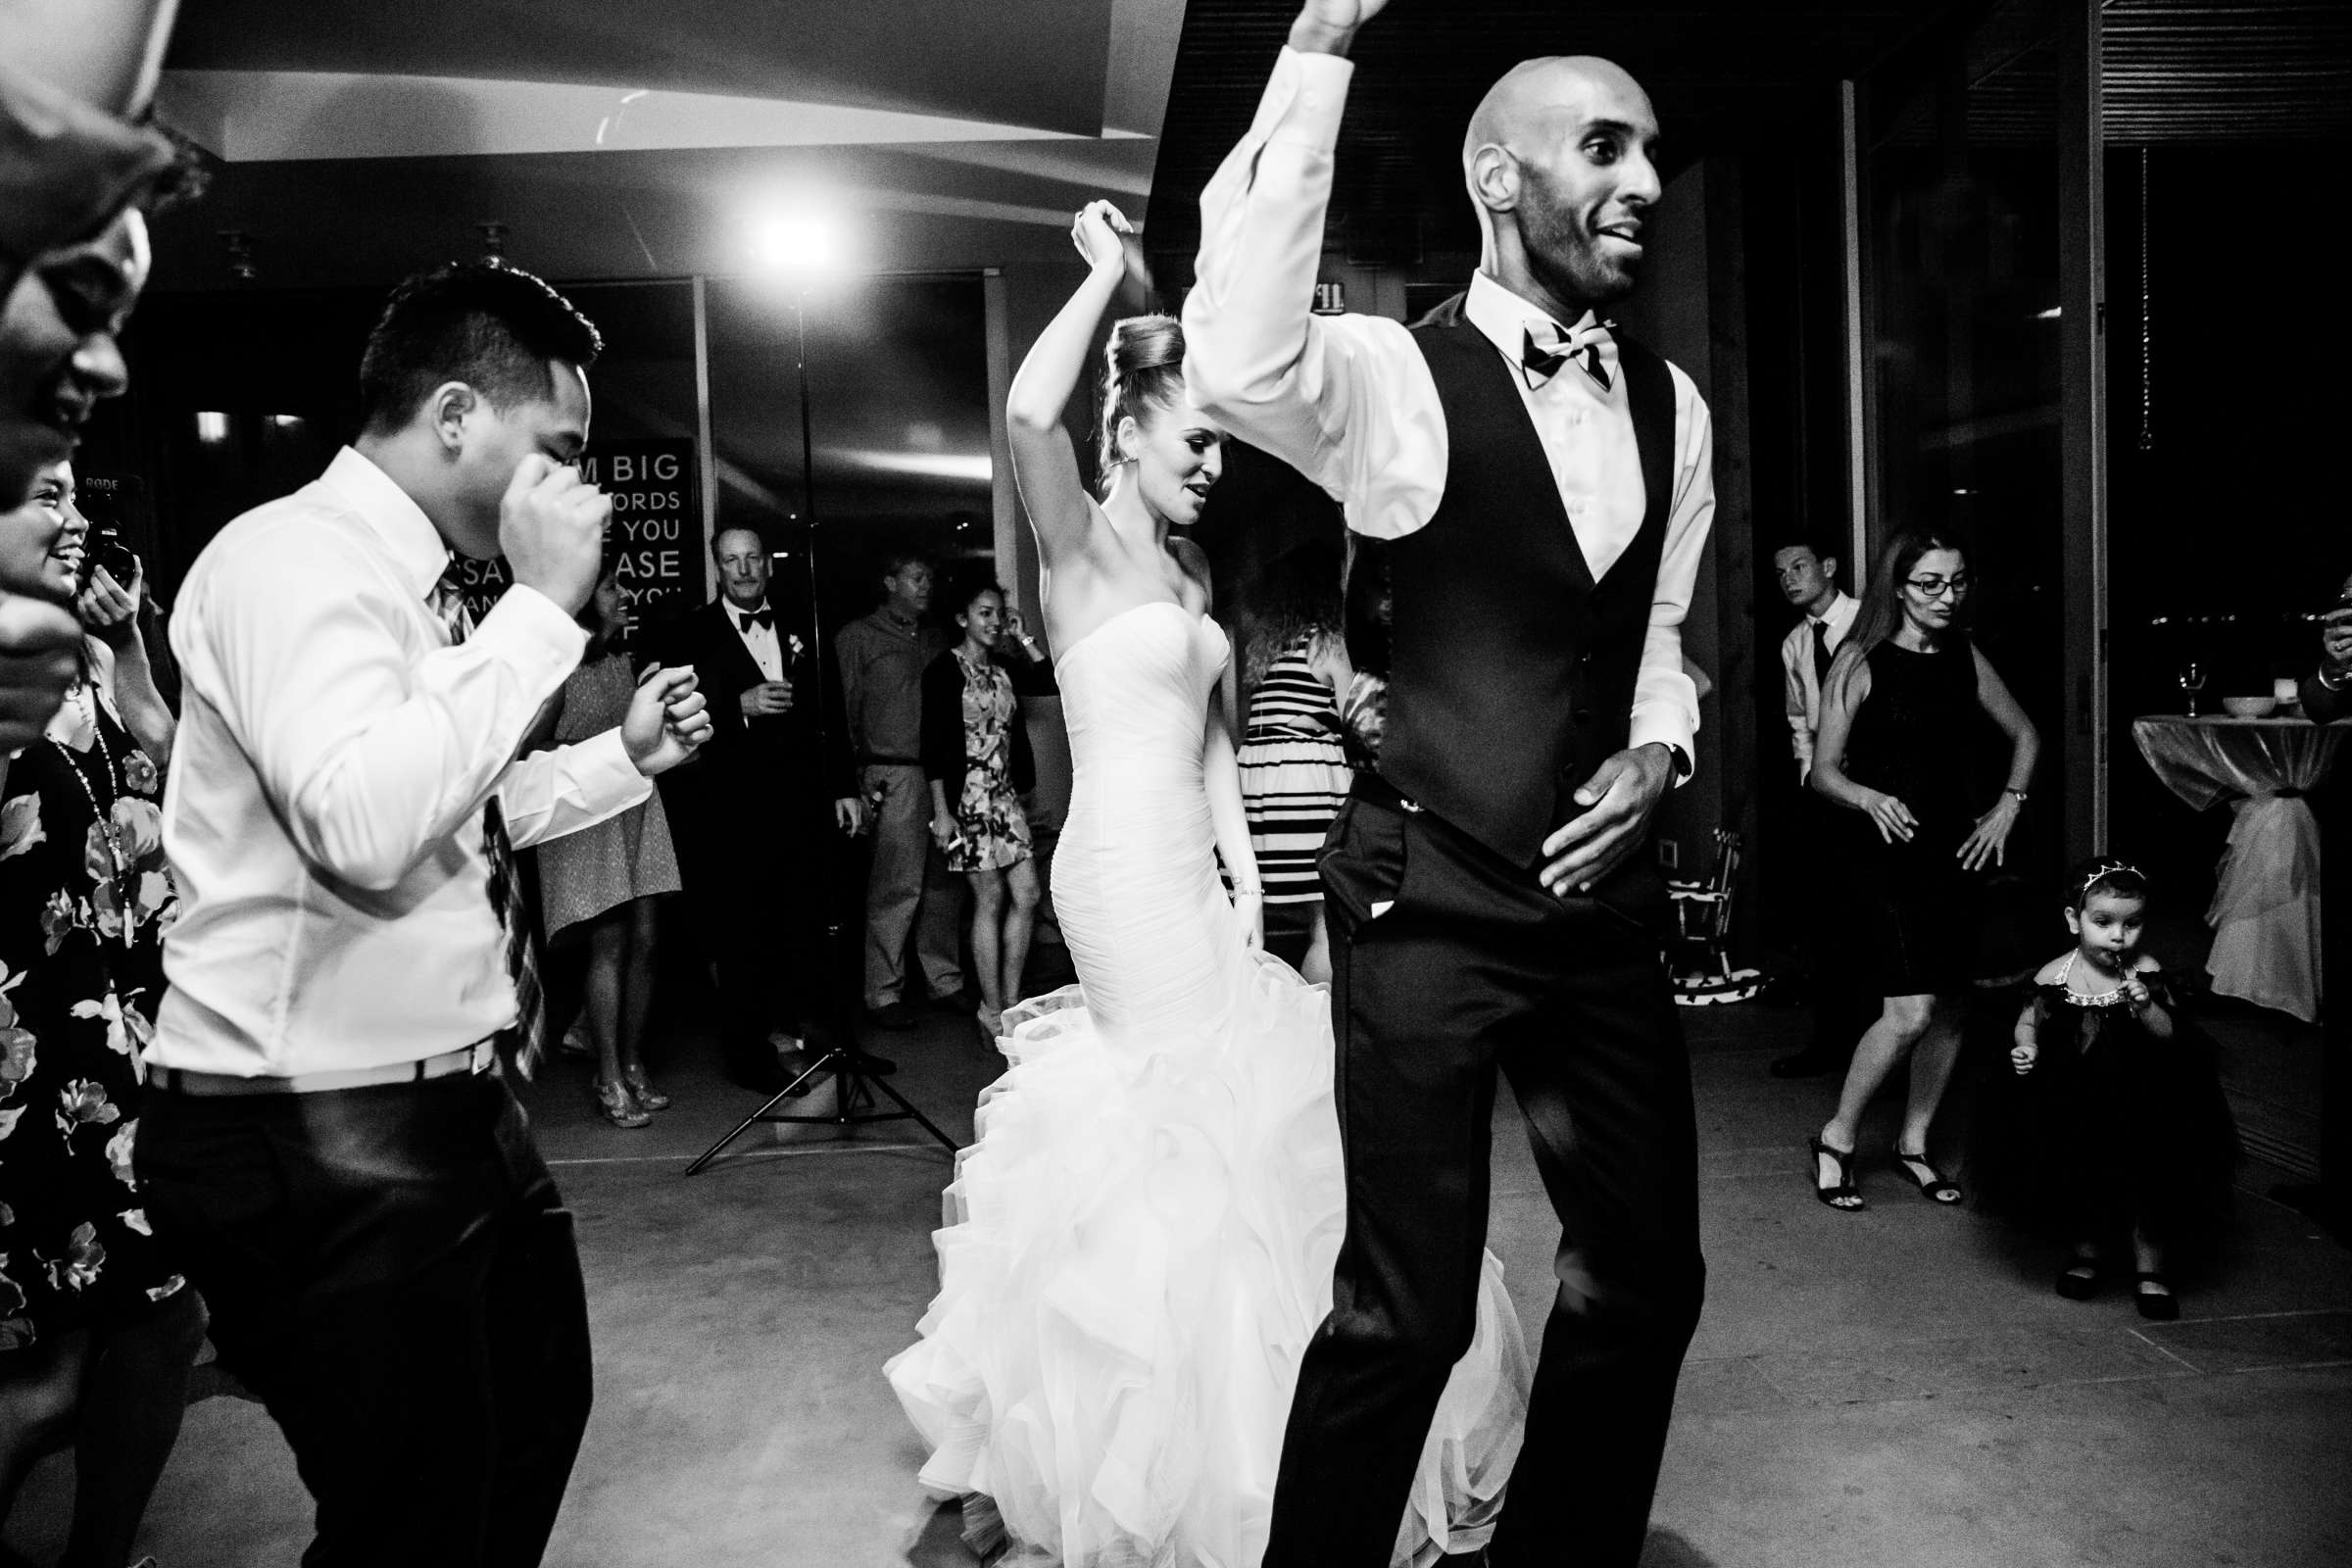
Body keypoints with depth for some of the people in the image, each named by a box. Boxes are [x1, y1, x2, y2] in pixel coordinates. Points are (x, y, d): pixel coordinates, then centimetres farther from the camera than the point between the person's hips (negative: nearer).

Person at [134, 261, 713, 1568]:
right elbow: (363, 823, -34)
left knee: (538, 1411, 24)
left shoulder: (415, 580, 10)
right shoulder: (296, 556, -17)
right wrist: (542, 606, -26)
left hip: (448, 1104, 10)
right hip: (319, 1135, -10)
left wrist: (624, 757, 11)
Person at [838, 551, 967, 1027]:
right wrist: (851, 783, -9)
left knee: (944, 883, 8)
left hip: (942, 773, 5)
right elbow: (843, 711, -1)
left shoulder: (935, 639, 19)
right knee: (896, 887, -6)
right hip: (893, 777, -5)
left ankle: (946, 980, 19)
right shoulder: (857, 637, 3)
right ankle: (883, 993, 3)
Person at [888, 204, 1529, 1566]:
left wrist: (1241, 866, 4)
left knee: (1157, 1128, 14)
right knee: (1209, 1115, -1)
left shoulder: (1192, 570, 16)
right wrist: (1106, 274, -13)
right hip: (1126, 870, -8)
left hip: (1189, 870, 8)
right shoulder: (1082, 540, -6)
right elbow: (1029, 414, -26)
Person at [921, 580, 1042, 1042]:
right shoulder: (945, 669, -6)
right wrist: (941, 811, -15)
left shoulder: (1003, 671, 14)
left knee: (1026, 896, 2)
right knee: (990, 898, -4)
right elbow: (933, 744, -11)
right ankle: (992, 1012, 6)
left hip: (1005, 797, 7)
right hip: (967, 799, -7)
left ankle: (1011, 1004, 13)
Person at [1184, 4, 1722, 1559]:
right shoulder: (1395, 376, -10)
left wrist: (1657, 747, -2)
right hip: (1431, 898, -6)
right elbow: (1239, 362, -34)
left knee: (1648, 1277, 17)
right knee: (1409, 1308, 1)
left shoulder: (1673, 405, 8)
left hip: (1606, 894, 6)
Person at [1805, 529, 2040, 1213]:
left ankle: (1913, 1144, 25)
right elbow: (1824, 770, -7)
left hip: (1957, 850, 6)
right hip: (1888, 854, -6)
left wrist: (2008, 806, 8)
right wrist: (1871, 799, -26)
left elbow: (2024, 734, 22)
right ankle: (1837, 1138, 4)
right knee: (1909, 1013, -14)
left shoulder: (1966, 658, 7)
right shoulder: (1861, 662, -7)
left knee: (1951, 1008, 9)